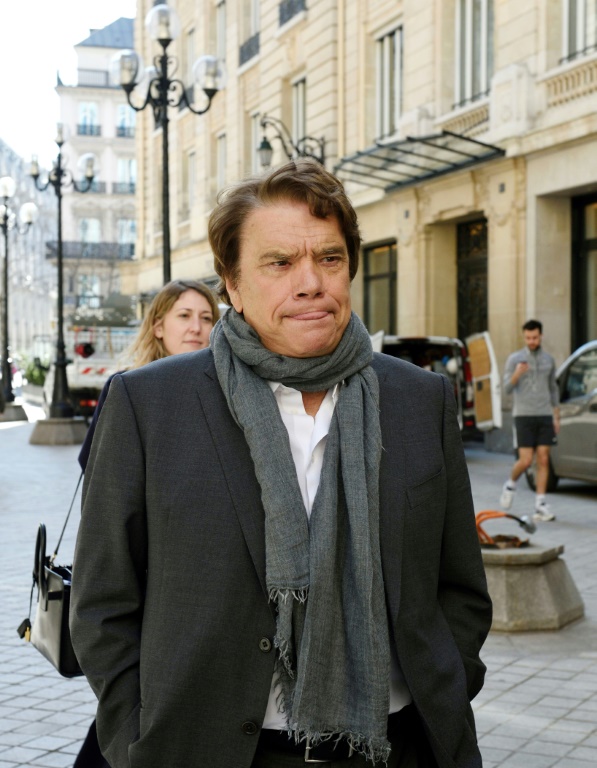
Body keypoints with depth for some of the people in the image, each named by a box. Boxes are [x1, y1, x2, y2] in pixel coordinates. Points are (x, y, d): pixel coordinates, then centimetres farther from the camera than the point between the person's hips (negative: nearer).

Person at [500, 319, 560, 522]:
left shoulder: (549, 360, 10)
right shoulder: (515, 359, -1)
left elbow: (553, 389, 18)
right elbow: (507, 388, -8)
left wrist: (556, 417, 14)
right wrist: (517, 374, -28)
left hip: (544, 416, 3)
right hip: (524, 415, -3)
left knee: (543, 461, -2)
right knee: (525, 461, -8)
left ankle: (540, 506, 1)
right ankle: (510, 484, 23)